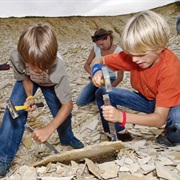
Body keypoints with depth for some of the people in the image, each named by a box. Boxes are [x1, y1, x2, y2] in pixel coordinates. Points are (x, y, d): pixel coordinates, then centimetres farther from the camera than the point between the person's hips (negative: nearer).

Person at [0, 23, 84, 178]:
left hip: (50, 82, -1)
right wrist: (29, 97, -33)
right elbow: (25, 78, -15)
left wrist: (48, 129, -48)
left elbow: (68, 104, -38)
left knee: (61, 111, -9)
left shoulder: (57, 66, -44)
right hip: (28, 80, 1)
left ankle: (68, 139, 27)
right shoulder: (16, 57, -40)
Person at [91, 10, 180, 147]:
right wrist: (97, 70, -34)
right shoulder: (133, 54, -19)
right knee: (102, 93, -13)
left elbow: (160, 118, -36)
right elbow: (98, 61, -8)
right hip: (147, 100, 5)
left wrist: (122, 116, -50)